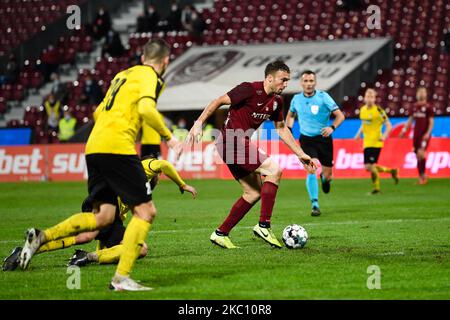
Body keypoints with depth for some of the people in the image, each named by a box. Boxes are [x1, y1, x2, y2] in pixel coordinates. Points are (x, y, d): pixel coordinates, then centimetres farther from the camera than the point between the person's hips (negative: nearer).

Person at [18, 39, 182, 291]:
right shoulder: (150, 76, 0)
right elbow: (146, 108, -19)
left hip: (94, 147, 8)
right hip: (118, 148, -8)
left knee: (104, 216, 11)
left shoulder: (123, 75, 25)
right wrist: (169, 137, -12)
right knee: (146, 211, -3)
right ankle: (122, 277, -11)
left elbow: (98, 113, 28)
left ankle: (41, 237, 1)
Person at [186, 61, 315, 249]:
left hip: (241, 143, 10)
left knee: (254, 193, 10)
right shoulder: (250, 89, -15)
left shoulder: (276, 101, 9)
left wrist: (300, 154, 17)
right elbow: (218, 102, -12)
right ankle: (264, 226, -16)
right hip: (231, 141, -10)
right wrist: (198, 124, -17)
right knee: (274, 169, -17)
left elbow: (282, 129, 20)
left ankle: (220, 234, 15)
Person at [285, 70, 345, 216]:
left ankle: (325, 178, 44)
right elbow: (290, 115, 22)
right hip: (306, 139, 1)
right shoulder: (296, 99, 1)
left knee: (327, 176, 4)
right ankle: (315, 205, -12)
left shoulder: (323, 97, -10)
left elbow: (340, 115, -10)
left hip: (323, 138, -1)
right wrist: (288, 129, 3)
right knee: (312, 169, -20)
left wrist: (332, 127, -28)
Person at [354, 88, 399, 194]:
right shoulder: (363, 110, 9)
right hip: (366, 143, 7)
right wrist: (359, 134, 11)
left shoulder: (378, 110, -10)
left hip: (376, 142, -7)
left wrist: (384, 136, -23)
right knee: (367, 167, 5)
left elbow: (389, 125, -9)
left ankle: (376, 187, 8)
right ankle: (391, 171, 24)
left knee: (371, 165, -11)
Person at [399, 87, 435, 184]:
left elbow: (431, 122, -6)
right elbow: (410, 120, 19)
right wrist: (404, 131, 11)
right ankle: (421, 177, 13)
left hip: (424, 135, -5)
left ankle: (423, 175, -9)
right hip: (416, 135, 5)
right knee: (418, 156, 6)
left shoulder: (428, 107, -4)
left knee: (421, 153, -19)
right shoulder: (414, 107, 11)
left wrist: (428, 133, -18)